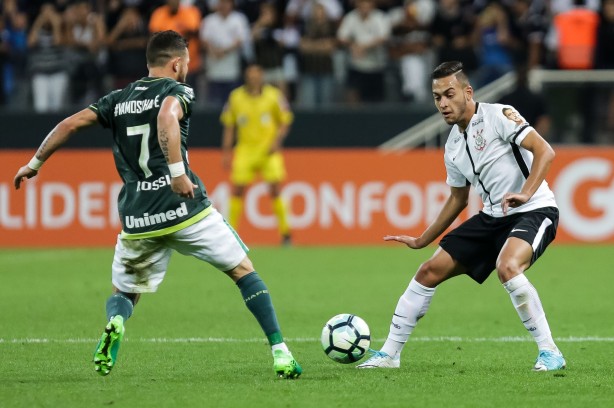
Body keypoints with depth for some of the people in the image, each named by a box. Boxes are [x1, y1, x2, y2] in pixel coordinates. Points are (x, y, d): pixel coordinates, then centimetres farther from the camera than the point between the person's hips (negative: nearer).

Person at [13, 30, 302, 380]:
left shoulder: (119, 99, 16)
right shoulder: (177, 91, 1)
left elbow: (71, 124, 10)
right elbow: (167, 116, -22)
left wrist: (35, 164, 19)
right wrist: (177, 171, -28)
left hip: (137, 220, 4)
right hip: (186, 208, -4)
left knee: (124, 294, 20)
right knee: (244, 272, 10)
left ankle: (115, 324, -17)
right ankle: (281, 355, 0)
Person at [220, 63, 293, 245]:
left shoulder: (274, 95, -2)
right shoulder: (236, 97, 2)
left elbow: (285, 121, 3)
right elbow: (229, 126, 10)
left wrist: (276, 142, -12)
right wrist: (226, 152, 6)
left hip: (269, 150, -2)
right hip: (245, 150, 2)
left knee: (275, 188, -11)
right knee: (237, 189, -5)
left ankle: (285, 230, 1)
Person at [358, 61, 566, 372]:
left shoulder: (497, 116, -12)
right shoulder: (453, 147, 10)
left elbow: (545, 151, -20)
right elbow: (458, 199, 24)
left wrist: (525, 194, -34)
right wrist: (421, 241, 27)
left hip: (534, 211, -8)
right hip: (492, 217, 8)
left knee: (507, 267, -36)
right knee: (430, 271, 4)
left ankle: (549, 353, -23)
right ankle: (389, 353, 15)